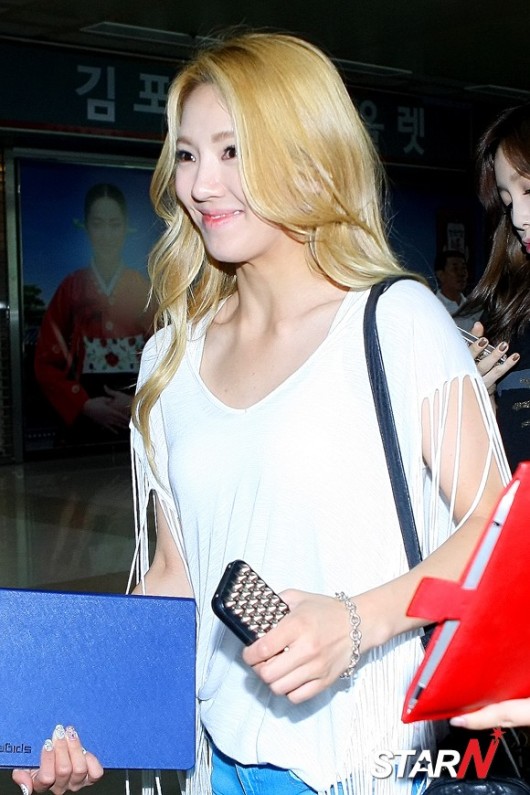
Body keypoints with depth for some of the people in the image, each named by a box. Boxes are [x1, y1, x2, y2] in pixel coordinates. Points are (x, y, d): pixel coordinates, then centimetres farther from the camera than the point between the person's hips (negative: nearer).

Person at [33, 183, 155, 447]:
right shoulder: (70, 289, 4)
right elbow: (46, 362, 2)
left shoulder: (145, 290, 6)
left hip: (141, 419, 1)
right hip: (85, 421, 0)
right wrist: (84, 405, -9)